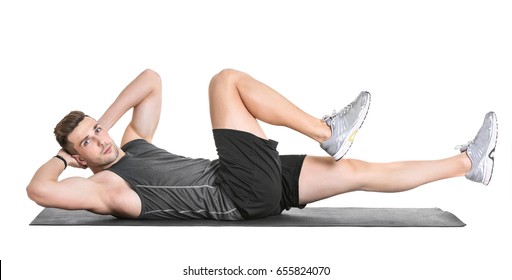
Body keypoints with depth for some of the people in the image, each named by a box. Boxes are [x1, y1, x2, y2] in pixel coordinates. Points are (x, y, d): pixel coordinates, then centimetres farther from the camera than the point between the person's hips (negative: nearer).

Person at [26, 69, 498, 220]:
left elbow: (152, 80, 23)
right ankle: (328, 133, -11)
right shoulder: (104, 187, -3)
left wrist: (103, 119, 15)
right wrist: (62, 156, 0)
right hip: (240, 195, -8)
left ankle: (468, 163, 13)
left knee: (359, 171, 4)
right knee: (227, 80, -13)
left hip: (257, 185, 8)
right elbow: (38, 188, -20)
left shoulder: (133, 144, 20)